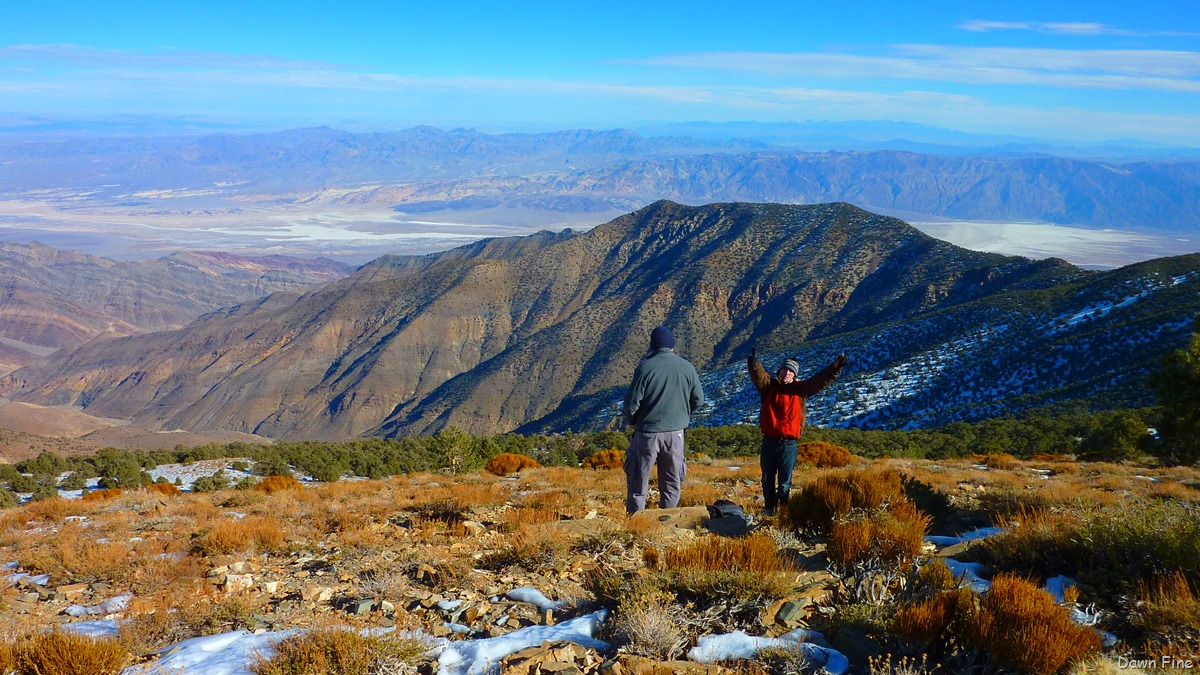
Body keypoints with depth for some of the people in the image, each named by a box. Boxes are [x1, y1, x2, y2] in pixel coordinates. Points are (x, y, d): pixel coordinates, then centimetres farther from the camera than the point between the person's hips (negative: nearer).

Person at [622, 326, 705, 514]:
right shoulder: (687, 368, -1)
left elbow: (631, 402, -12)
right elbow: (698, 400, 8)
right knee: (671, 481, 15)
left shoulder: (645, 367, -13)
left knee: (638, 478, 10)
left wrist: (632, 421, 8)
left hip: (647, 432, -3)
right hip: (676, 433, 3)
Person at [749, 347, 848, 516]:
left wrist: (835, 368, -13)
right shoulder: (769, 386, 5)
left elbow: (820, 381, -1)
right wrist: (754, 363, -35)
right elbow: (758, 375, -14)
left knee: (785, 482, 4)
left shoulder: (800, 389, 7)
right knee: (767, 479, 13)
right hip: (769, 441, 1)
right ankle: (769, 508, 27)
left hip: (789, 443, -1)